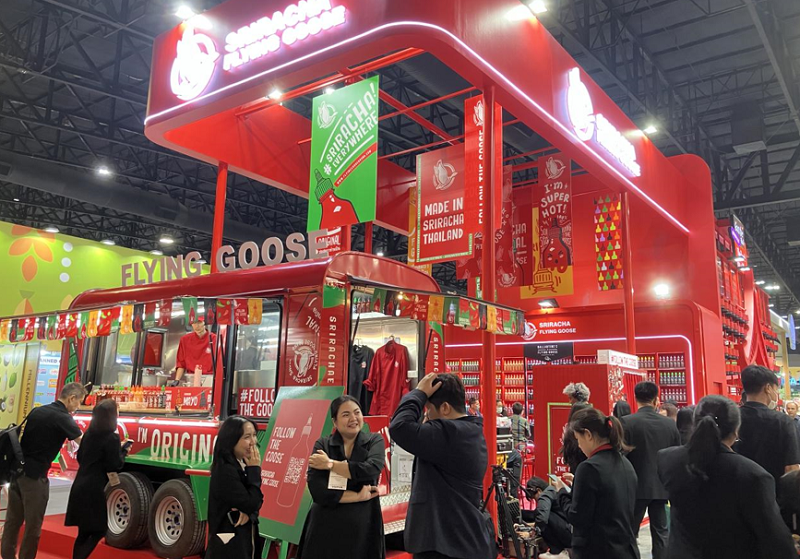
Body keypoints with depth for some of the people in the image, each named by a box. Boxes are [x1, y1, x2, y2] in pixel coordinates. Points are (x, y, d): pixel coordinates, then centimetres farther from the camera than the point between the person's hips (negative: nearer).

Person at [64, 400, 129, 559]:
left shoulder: (88, 434, 9)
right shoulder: (112, 438, -15)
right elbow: (115, 466, -13)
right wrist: (123, 450, 0)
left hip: (80, 486, 8)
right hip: (94, 489, -8)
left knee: (84, 531, 15)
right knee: (99, 531, 3)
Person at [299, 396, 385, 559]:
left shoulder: (374, 441, 1)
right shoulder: (322, 445, -2)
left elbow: (371, 470, -19)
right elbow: (318, 491, -12)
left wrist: (330, 464, -13)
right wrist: (359, 496, -11)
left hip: (363, 525, 0)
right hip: (326, 526, 0)